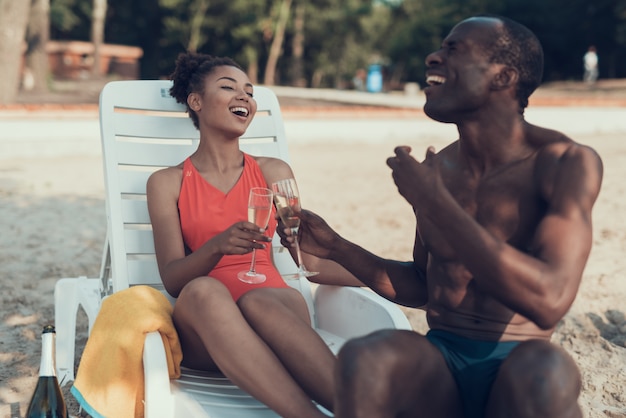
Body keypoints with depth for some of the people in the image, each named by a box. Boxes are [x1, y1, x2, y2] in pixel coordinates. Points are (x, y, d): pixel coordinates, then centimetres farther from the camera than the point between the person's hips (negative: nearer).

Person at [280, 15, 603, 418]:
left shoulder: (566, 162, -9)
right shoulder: (436, 167, 7)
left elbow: (549, 301, -24)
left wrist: (432, 200, -21)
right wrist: (336, 249, 4)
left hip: (516, 370, -2)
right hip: (440, 361, 3)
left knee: (547, 373, -39)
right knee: (362, 359, -32)